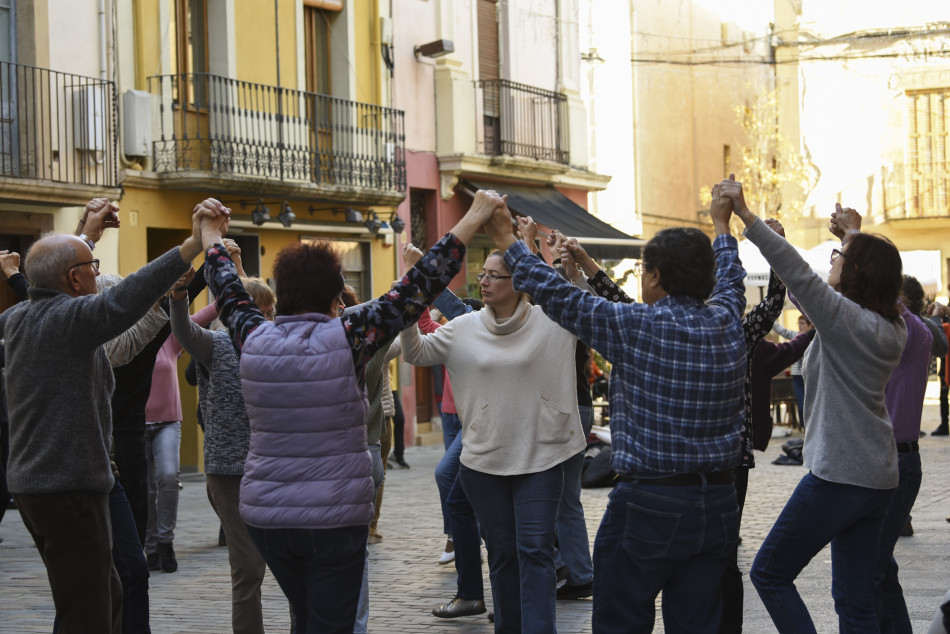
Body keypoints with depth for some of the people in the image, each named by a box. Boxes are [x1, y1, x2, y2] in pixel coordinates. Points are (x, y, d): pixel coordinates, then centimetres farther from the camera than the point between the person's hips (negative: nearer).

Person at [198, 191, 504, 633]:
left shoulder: (253, 341, -2)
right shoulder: (348, 338, -13)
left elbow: (227, 291, 18)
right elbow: (421, 285, -9)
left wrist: (212, 234, 36)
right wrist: (475, 217, -2)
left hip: (264, 514, 5)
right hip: (334, 517, -4)